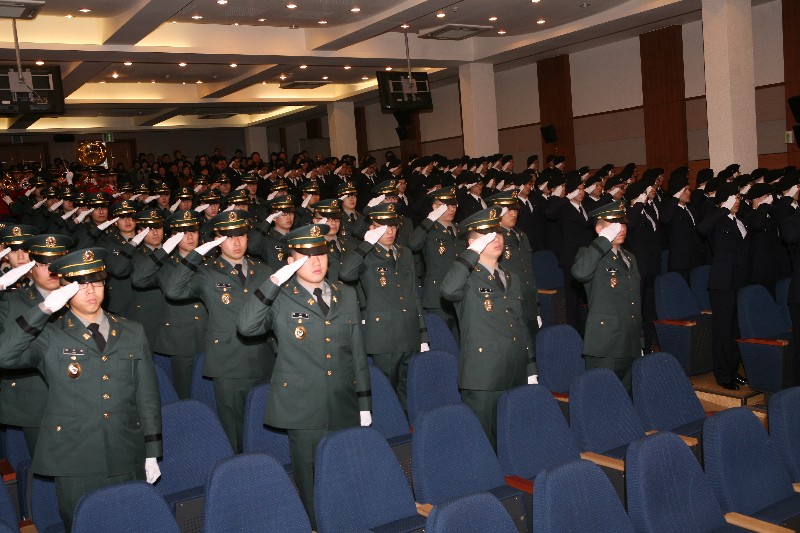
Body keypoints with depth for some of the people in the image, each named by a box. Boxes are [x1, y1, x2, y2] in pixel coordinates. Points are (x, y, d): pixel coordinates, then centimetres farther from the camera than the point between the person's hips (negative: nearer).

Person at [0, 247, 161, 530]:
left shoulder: (132, 333, 7)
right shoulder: (49, 337, -1)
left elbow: (147, 395, 8)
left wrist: (152, 453, 7)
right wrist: (44, 309, -21)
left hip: (128, 463, 2)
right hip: (75, 465, -2)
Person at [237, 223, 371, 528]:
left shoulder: (345, 295, 10)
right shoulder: (280, 298, -3)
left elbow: (358, 352, 12)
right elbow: (245, 327, -19)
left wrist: (365, 405, 10)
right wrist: (273, 282, -20)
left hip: (345, 409, 4)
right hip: (304, 410, -3)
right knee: (311, 482, 7)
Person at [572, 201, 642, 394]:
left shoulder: (629, 258, 20)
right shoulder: (590, 254, -4)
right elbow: (580, 272, -31)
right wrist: (604, 240, -23)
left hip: (630, 347, 7)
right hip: (604, 348, -7)